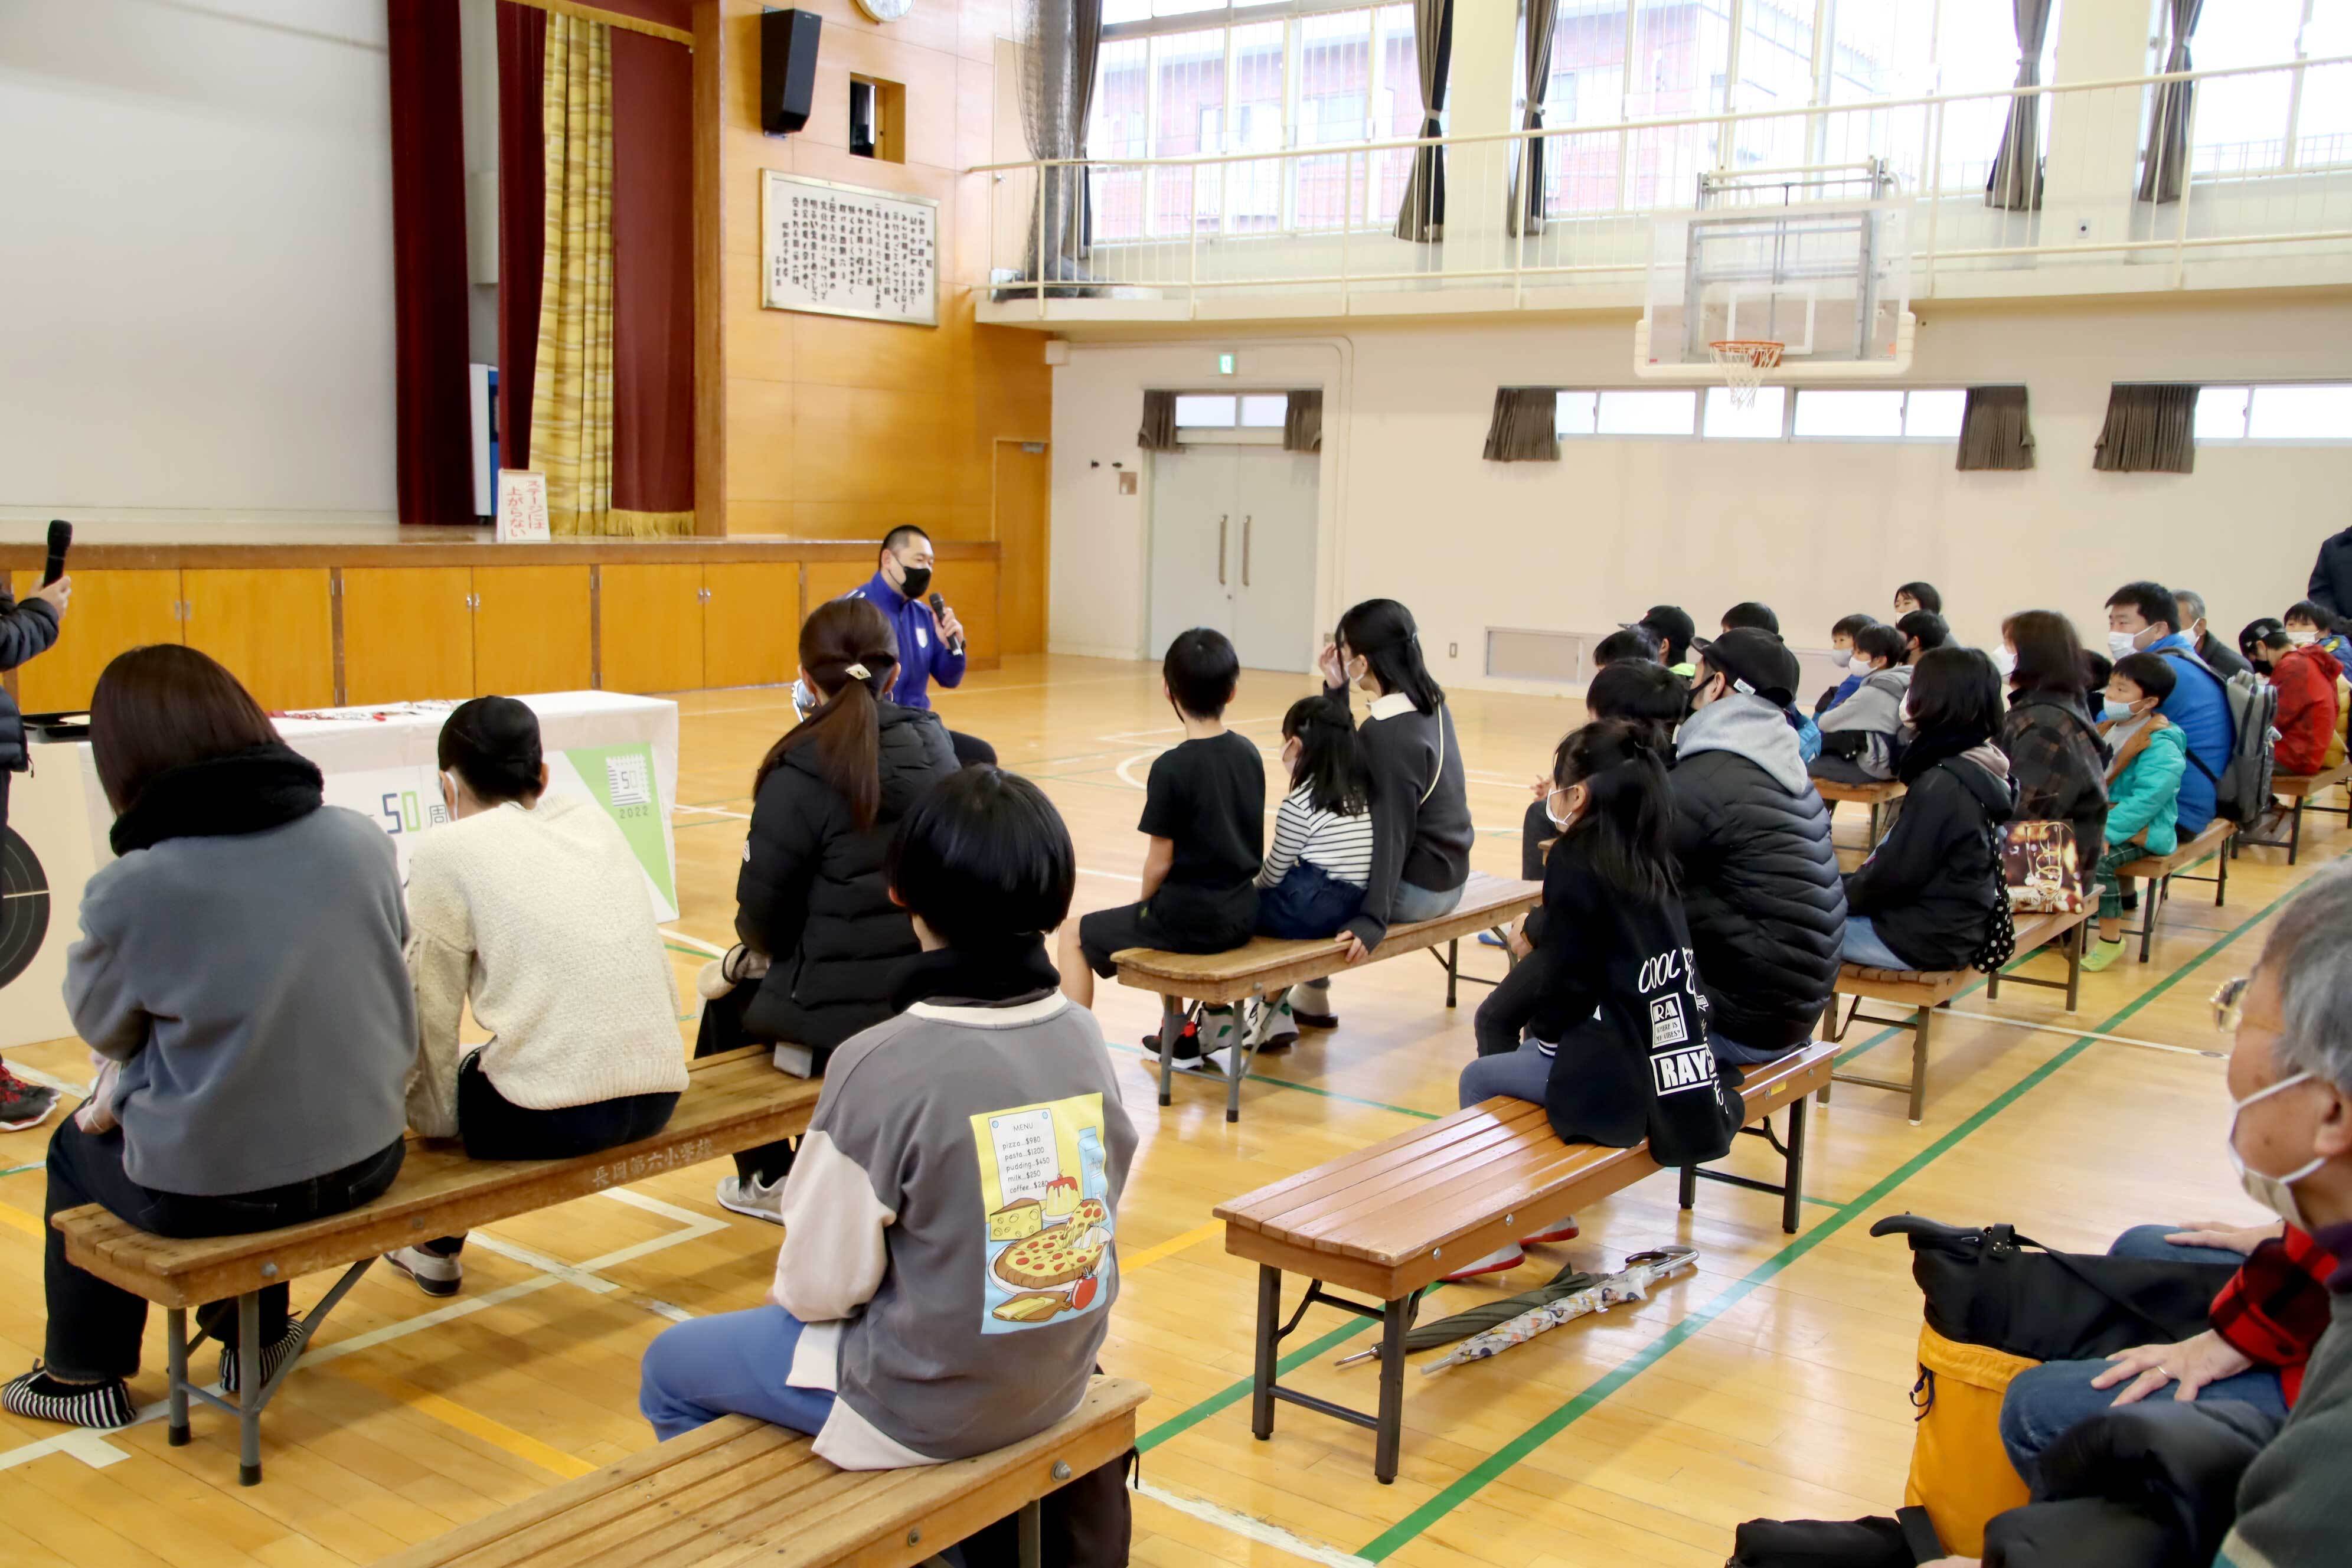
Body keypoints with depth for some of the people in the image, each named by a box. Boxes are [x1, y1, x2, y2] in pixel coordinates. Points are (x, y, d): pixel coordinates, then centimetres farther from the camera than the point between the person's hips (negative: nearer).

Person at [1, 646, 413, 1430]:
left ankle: (86, 1374, 43)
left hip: (208, 1191, -3)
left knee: (77, 1146, 28)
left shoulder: (128, 891, -19)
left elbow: (103, 1028, -1)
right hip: (364, 1159, 4)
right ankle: (255, 1337, 49)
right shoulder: (363, 840, -10)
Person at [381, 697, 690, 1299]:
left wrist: (432, 1118, 14)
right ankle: (440, 1238, 45)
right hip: (659, 1096, 6)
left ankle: (436, 1247, 38)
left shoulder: (446, 852, -2)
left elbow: (431, 1019, 1)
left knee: (408, 1063, 23)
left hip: (550, 1118, -5)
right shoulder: (593, 818, 12)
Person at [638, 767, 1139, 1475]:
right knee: (788, 1318, 33)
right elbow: (1106, 1211, 4)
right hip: (1059, 1384, 6)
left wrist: (793, 1292, 7)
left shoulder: (882, 1066, -26)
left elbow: (820, 1286, -18)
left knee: (670, 1367, 19)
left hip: (923, 1406, -6)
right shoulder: (1082, 1036, -8)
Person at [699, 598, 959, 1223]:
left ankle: (768, 1177, 36)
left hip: (848, 1010, -6)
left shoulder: (804, 768, -18)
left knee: (728, 996, 27)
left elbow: (763, 910, -12)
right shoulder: (934, 746, 0)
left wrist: (745, 958, 14)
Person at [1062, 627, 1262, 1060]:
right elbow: (1248, 843, 10)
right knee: (1157, 917, 36)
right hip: (1242, 914, 7)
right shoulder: (1249, 754, 1)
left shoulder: (1172, 768, -18)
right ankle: (1216, 1015, 36)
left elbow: (1160, 863, -14)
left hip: (1191, 918, -7)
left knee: (1075, 935, 11)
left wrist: (1145, 906, 7)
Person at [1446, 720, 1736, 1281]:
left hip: (1615, 1077, -8)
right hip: (1675, 1067, 8)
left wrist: (1541, 1023, 4)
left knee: (1478, 1079, 12)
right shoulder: (1650, 863, 8)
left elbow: (1567, 978, -12)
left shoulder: (1576, 865, -13)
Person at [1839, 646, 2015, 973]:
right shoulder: (1978, 769, 6)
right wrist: (1842, 889, 10)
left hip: (1923, 942, -10)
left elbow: (1896, 874, -20)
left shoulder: (1941, 785, -24)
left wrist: (1833, 897, -4)